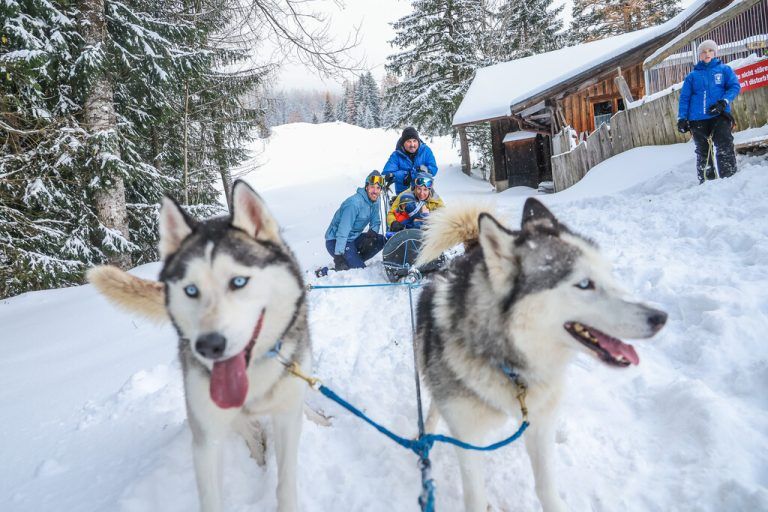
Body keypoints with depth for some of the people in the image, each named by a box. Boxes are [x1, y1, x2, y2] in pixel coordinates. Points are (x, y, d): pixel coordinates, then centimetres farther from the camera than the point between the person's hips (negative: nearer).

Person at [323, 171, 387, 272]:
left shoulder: (375, 201, 0)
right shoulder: (354, 203, -25)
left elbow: (376, 223, 9)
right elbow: (343, 231, -29)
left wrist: (371, 234, -14)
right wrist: (338, 255, -32)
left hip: (354, 238, 8)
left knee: (381, 240, -6)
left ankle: (354, 261, 3)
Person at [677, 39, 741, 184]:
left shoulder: (724, 69, 11)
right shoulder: (692, 76, 14)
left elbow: (735, 86, 1)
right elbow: (684, 98, 9)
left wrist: (723, 102, -16)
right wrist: (682, 118, -2)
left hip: (719, 115, -2)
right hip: (697, 119, 2)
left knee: (724, 147, -14)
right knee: (703, 151, 5)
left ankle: (729, 176, -10)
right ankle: (707, 181, 12)